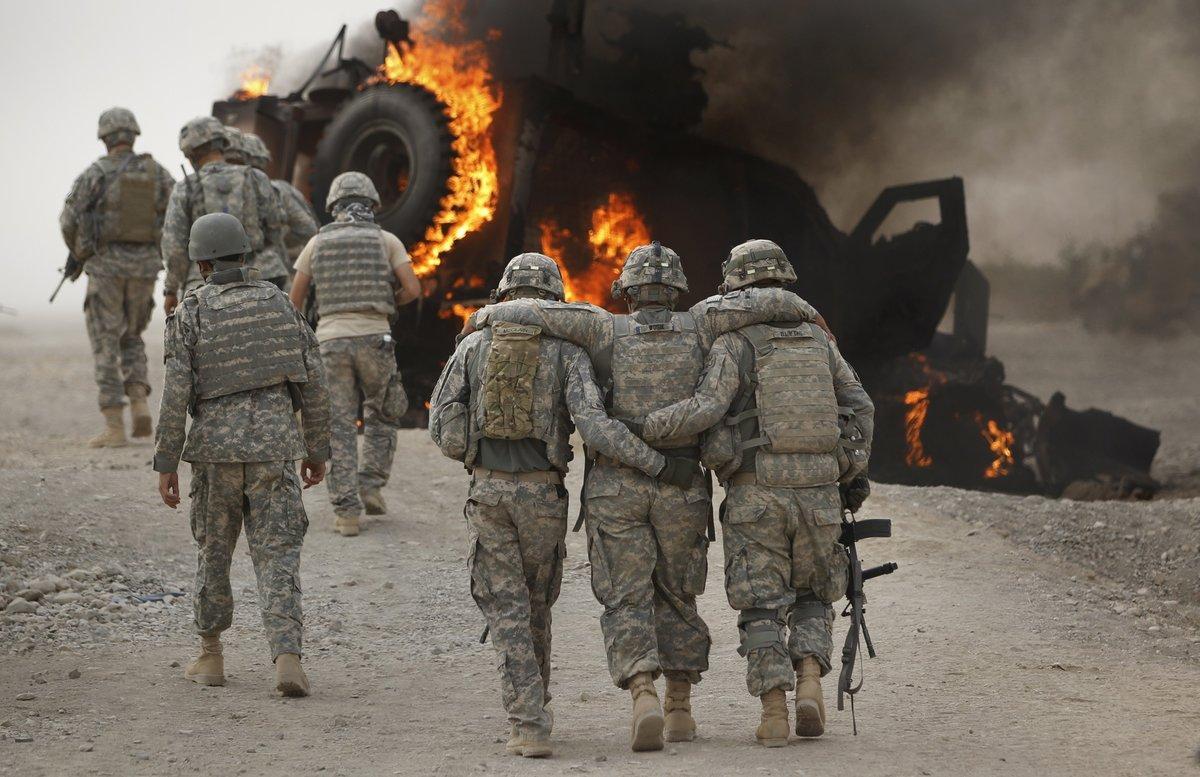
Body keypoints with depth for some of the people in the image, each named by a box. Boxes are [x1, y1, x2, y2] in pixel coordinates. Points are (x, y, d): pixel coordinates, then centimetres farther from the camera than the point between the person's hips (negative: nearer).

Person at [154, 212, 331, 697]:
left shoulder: (191, 312, -2)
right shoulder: (278, 303, 6)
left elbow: (176, 392, -8)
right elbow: (313, 380, 6)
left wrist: (166, 464, -2)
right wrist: (317, 449, 15)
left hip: (216, 445, -1)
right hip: (274, 445, 1)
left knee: (213, 549, 17)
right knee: (277, 557, -1)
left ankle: (211, 657, 25)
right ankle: (287, 661, -16)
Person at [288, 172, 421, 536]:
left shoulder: (318, 242, 10)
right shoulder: (387, 240, 5)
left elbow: (295, 298, 12)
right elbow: (413, 289, -3)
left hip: (332, 342, 1)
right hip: (373, 339, -1)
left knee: (340, 429, 4)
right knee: (381, 414, 23)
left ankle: (346, 512, -4)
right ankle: (371, 486, 10)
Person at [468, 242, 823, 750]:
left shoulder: (610, 332, -2)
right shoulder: (696, 328, 1)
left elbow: (535, 313, -9)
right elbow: (764, 301, -3)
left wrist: (487, 314, 11)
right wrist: (806, 313, 18)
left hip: (617, 490, -1)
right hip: (682, 493, 2)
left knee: (628, 603, 0)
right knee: (676, 598, 17)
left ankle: (644, 699, -22)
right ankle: (680, 710, 14)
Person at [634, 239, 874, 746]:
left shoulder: (732, 343, -2)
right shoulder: (817, 339, 11)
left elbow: (705, 410, -17)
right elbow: (858, 409, 9)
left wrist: (636, 429, -11)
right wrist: (851, 476, 19)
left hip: (755, 495, -3)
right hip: (818, 493, 3)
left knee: (763, 606, 5)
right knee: (812, 598, 18)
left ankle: (774, 713, -4)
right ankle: (809, 682, -4)